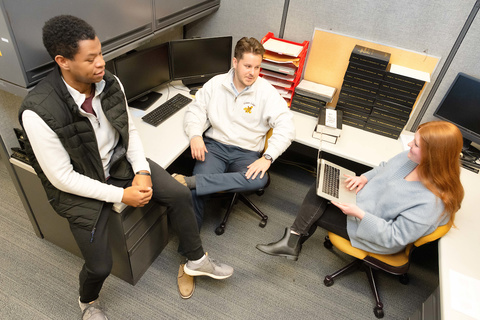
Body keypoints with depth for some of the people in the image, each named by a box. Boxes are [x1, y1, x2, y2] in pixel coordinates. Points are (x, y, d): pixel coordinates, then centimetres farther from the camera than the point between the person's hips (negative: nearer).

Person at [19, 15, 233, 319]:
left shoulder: (110, 82, -13)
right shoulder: (39, 112, -29)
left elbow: (130, 130, 0)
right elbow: (62, 177, -22)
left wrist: (142, 172, -12)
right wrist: (120, 195, -20)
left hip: (119, 162, 5)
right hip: (78, 186, -4)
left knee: (180, 195, -7)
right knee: (100, 266, -4)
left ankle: (196, 260, 19)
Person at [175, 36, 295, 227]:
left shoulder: (266, 91, -2)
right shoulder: (216, 84, 5)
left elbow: (286, 126, -8)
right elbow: (195, 111, 9)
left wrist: (267, 157, -21)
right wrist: (195, 135, -13)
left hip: (247, 152, 0)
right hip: (215, 146, 1)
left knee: (259, 180, -34)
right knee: (197, 191, -27)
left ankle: (189, 181, -33)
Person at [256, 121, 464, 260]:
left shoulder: (433, 202, -33)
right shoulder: (412, 158, -12)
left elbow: (394, 237, -28)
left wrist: (360, 214, -33)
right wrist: (364, 178, -9)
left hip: (377, 237, -7)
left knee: (314, 213, -8)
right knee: (320, 187, -6)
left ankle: (293, 240, 20)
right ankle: (292, 241, -2)